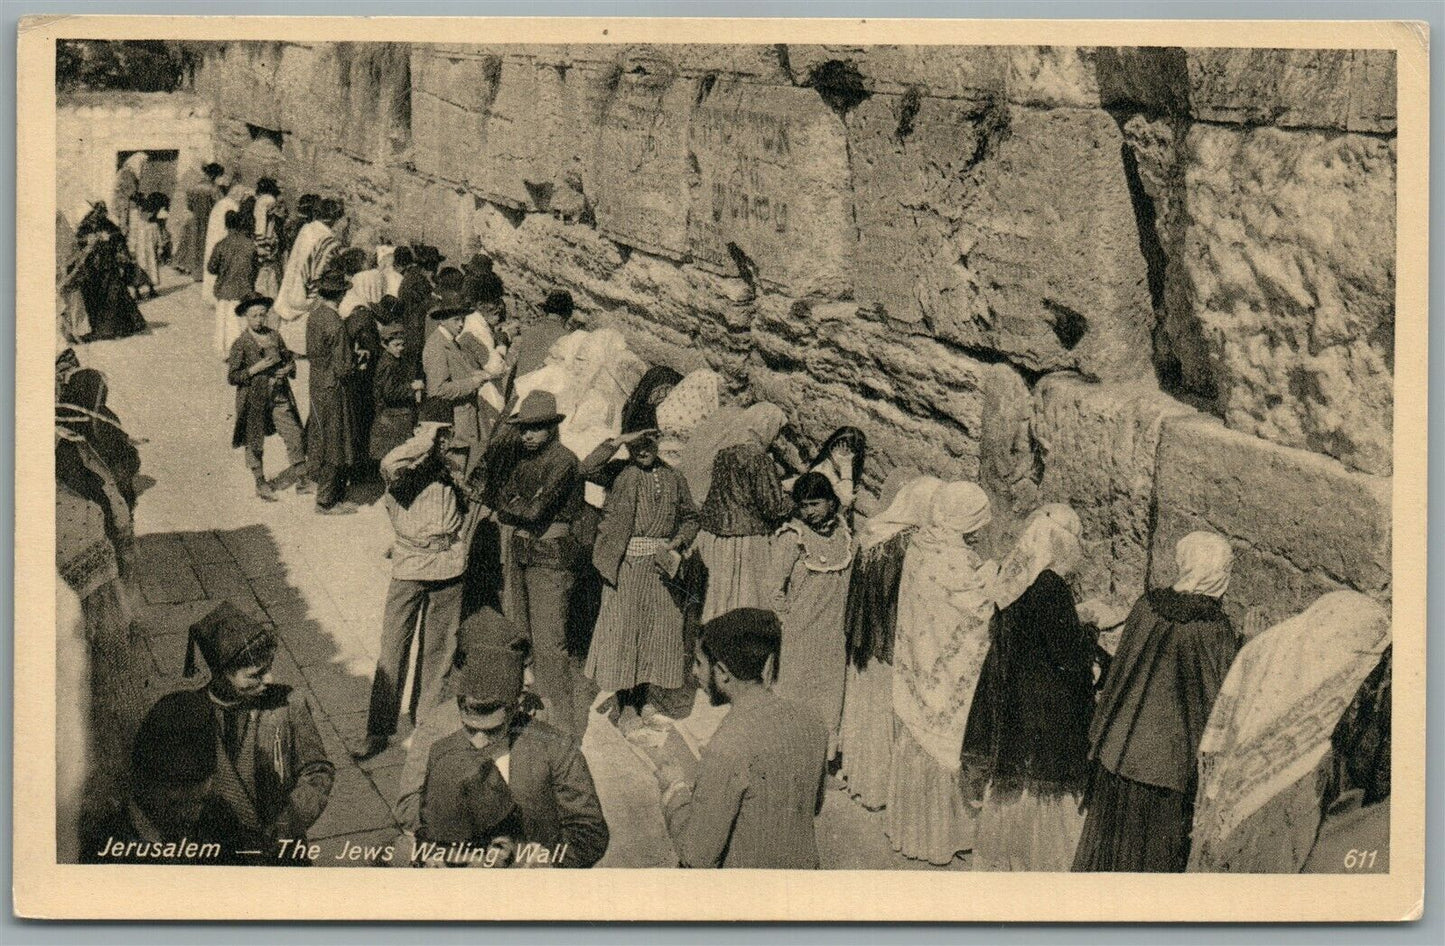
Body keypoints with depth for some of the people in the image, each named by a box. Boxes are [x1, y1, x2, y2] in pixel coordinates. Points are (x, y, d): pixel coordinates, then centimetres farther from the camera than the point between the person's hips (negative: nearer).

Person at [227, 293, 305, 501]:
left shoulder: (275, 336, 4)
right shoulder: (240, 345, -9)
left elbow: (289, 358, 17)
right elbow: (232, 377, -10)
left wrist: (287, 369, -5)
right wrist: (256, 369, -21)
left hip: (279, 396, 3)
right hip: (254, 400, -3)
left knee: (296, 437, -1)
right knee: (255, 444, 7)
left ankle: (299, 475, 16)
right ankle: (261, 484, 23)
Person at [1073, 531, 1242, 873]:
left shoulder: (1147, 607, -4)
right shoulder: (1217, 629, -15)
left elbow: (1117, 671, 3)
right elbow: (1218, 697, -11)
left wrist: (1101, 730, 13)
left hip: (1121, 744, 4)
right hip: (1174, 753, -4)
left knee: (1109, 831, 17)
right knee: (1156, 845, 10)